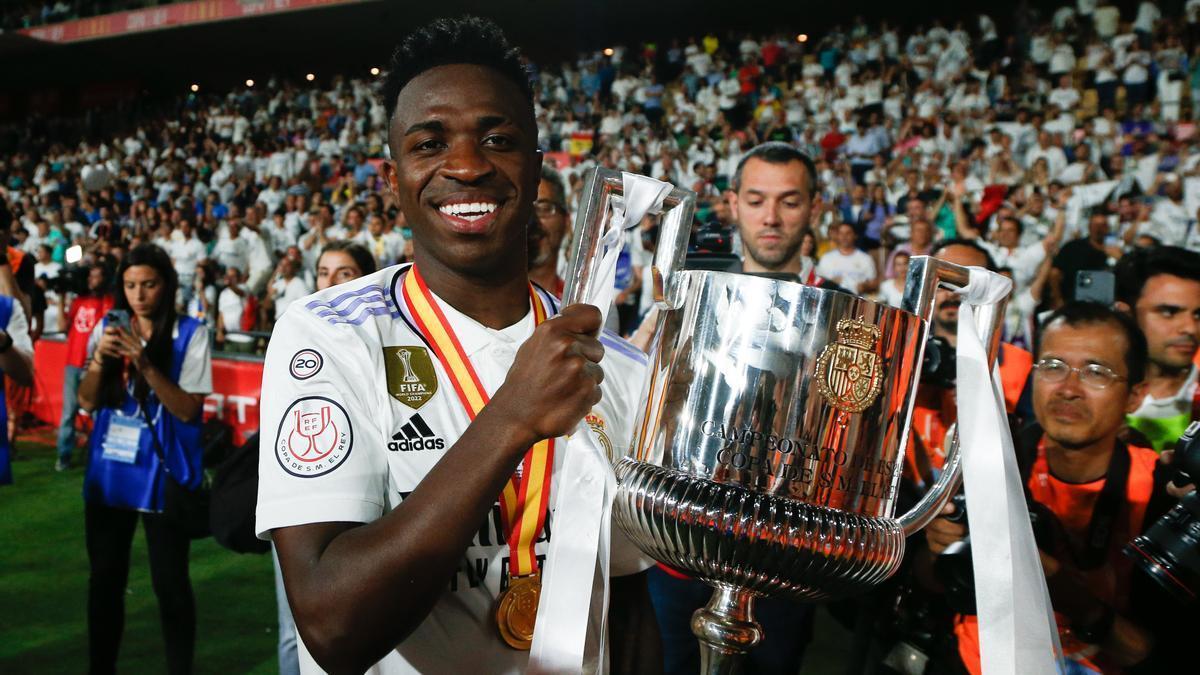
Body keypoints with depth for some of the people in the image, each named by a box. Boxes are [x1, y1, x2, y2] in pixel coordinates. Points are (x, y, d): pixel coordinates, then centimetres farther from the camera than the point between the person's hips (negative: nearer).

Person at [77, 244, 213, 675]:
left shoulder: (190, 334, -8)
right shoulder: (109, 327, 5)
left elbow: (188, 409, -13)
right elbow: (87, 402, 4)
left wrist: (146, 364, -23)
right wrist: (99, 359, -14)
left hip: (163, 474, -4)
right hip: (108, 471, 4)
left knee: (170, 583, 3)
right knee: (105, 577, 13)